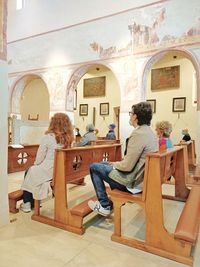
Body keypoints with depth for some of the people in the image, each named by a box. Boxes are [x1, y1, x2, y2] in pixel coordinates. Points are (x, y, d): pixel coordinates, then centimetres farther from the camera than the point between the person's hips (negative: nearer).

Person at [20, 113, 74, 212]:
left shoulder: (48, 137, -17)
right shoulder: (69, 138, -3)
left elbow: (39, 158, -10)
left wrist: (35, 165, 14)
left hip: (48, 172, -5)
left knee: (29, 171, 27)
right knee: (34, 170, 31)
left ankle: (27, 204, 34)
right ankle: (33, 201, 40)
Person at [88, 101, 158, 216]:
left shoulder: (138, 134, -25)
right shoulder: (150, 132, 6)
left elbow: (127, 166, -25)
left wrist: (115, 164, -5)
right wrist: (117, 163, 9)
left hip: (133, 181, -9)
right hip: (142, 176, 9)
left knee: (94, 167, 3)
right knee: (105, 164, 24)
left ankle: (105, 205, 11)